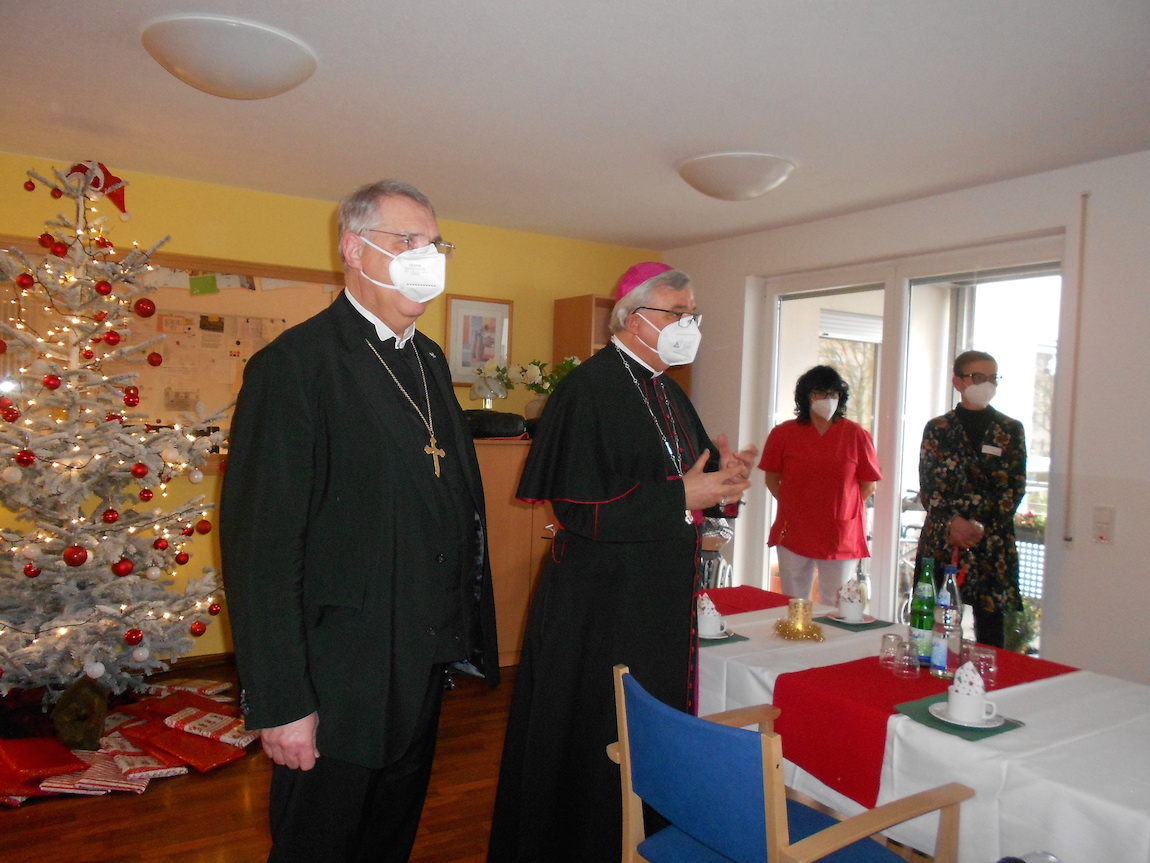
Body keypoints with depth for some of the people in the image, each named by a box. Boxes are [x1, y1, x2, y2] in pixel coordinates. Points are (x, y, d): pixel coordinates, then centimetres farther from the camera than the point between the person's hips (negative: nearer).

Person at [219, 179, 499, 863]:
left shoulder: (430, 359, 9)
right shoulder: (294, 364, -15)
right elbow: (261, 545, -18)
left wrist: (466, 627, 9)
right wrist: (281, 704, -18)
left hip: (426, 666, 7)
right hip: (340, 678, -7)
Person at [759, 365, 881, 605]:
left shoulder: (856, 435, -1)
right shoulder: (783, 433, 1)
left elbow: (869, 486, 4)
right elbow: (772, 478, 8)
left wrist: (840, 510, 2)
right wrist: (792, 507, -1)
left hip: (841, 538, -1)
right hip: (794, 535, 1)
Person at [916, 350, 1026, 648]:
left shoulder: (1010, 430, 8)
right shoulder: (937, 429, 8)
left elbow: (1014, 489, 1)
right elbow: (927, 485, 1)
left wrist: (980, 526, -11)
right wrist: (953, 521, -14)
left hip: (992, 542, 0)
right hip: (940, 541, 0)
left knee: (990, 630, 1)